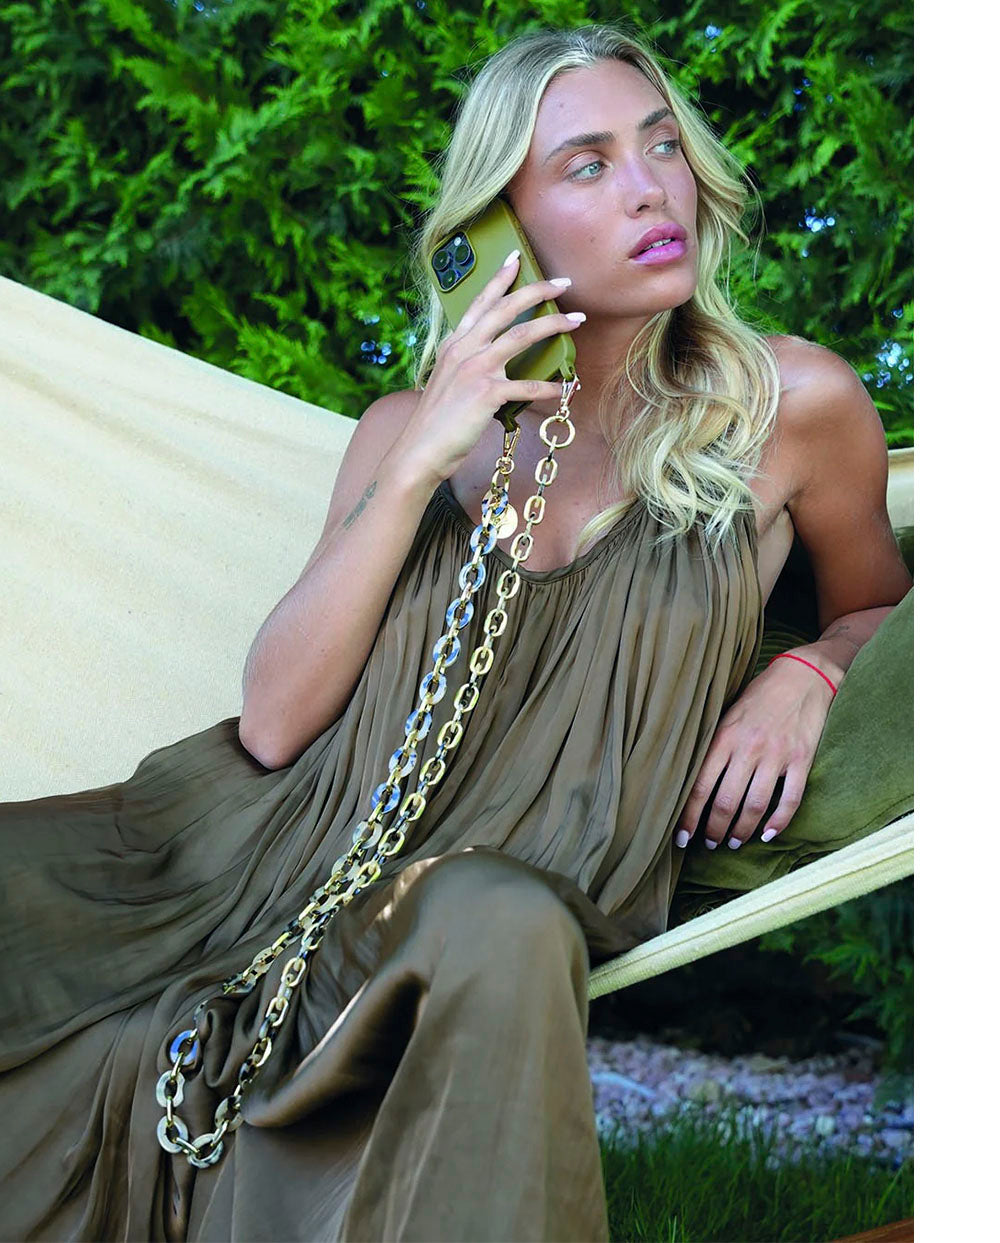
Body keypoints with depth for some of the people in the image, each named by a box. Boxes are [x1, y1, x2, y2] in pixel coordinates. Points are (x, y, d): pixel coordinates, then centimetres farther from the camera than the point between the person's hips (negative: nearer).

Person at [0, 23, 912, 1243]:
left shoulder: (789, 403, 1)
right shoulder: (416, 428, 7)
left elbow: (877, 612, 19)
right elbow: (273, 723, -2)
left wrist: (804, 677, -5)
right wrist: (415, 467, -11)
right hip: (306, 845, 3)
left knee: (503, 932, -39)